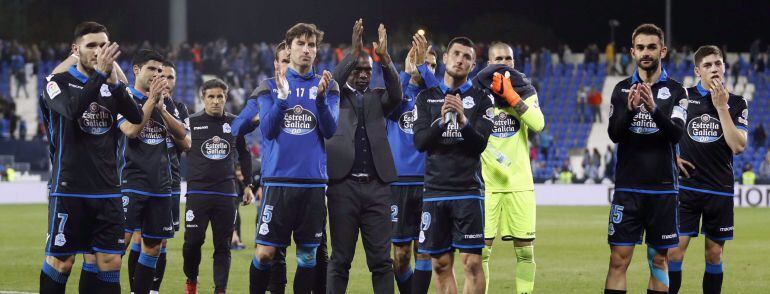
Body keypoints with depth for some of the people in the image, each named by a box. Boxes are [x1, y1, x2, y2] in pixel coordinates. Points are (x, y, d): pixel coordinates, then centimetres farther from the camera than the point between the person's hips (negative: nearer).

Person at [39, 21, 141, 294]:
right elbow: (72, 110, -22)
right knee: (60, 262, -1)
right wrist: (100, 73, -27)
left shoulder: (112, 84, 12)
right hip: (69, 190, -4)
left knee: (110, 262, -2)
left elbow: (136, 117, -5)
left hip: (107, 191, 4)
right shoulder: (58, 82, -1)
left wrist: (113, 81, -17)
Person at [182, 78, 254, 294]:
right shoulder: (191, 122, 1)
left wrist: (248, 185, 19)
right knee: (193, 242, -6)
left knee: (223, 246, 1)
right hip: (197, 192, -2)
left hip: (226, 193, 2)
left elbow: (244, 155, 21)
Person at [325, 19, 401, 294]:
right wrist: (354, 52, -22)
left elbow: (396, 95, -5)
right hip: (344, 186, -2)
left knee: (382, 260, 1)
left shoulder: (377, 98, 15)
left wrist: (384, 57, -18)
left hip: (376, 187, 2)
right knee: (340, 260, 2)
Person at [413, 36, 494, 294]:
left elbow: (480, 144, -6)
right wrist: (441, 121, -19)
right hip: (435, 192, 2)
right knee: (441, 264, 5)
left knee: (472, 262, -9)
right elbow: (420, 142, -2)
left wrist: (463, 120, -23)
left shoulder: (481, 99, 5)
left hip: (468, 190, -2)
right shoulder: (426, 98, 10)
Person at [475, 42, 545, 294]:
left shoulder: (525, 91, 7)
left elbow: (538, 124, -12)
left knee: (525, 249, 1)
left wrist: (511, 97, -16)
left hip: (520, 183, 1)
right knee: (482, 249, -5)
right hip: (487, 184, -1)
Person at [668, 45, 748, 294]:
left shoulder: (737, 103, 2)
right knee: (675, 252, -7)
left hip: (720, 190, 1)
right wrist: (672, 157, -1)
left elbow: (738, 146, -11)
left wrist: (721, 106, -14)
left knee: (714, 255, 6)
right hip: (686, 187, -1)